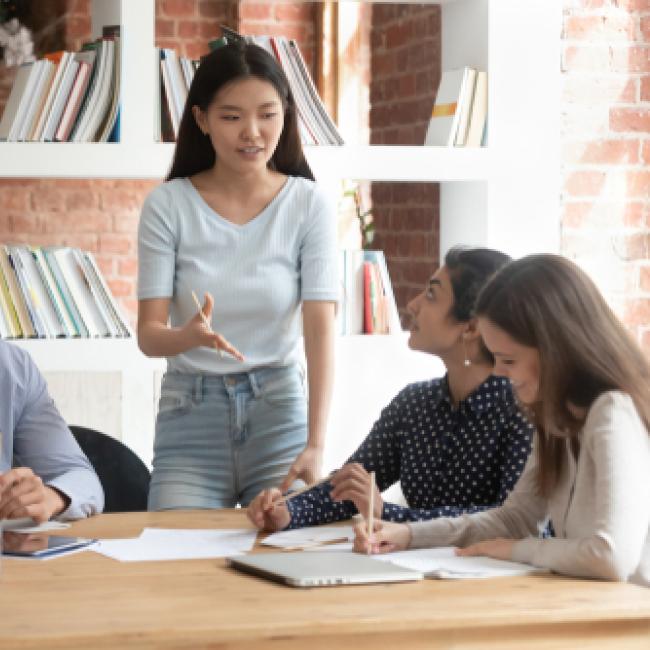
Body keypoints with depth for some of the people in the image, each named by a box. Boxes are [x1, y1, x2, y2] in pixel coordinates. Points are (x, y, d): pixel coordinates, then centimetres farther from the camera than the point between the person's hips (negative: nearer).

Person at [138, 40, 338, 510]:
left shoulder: (310, 204, -5)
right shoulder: (168, 205, -5)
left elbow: (321, 329, -12)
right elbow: (148, 334, -7)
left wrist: (316, 445, -25)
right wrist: (190, 336, -33)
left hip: (279, 411, 0)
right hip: (190, 417, 0)